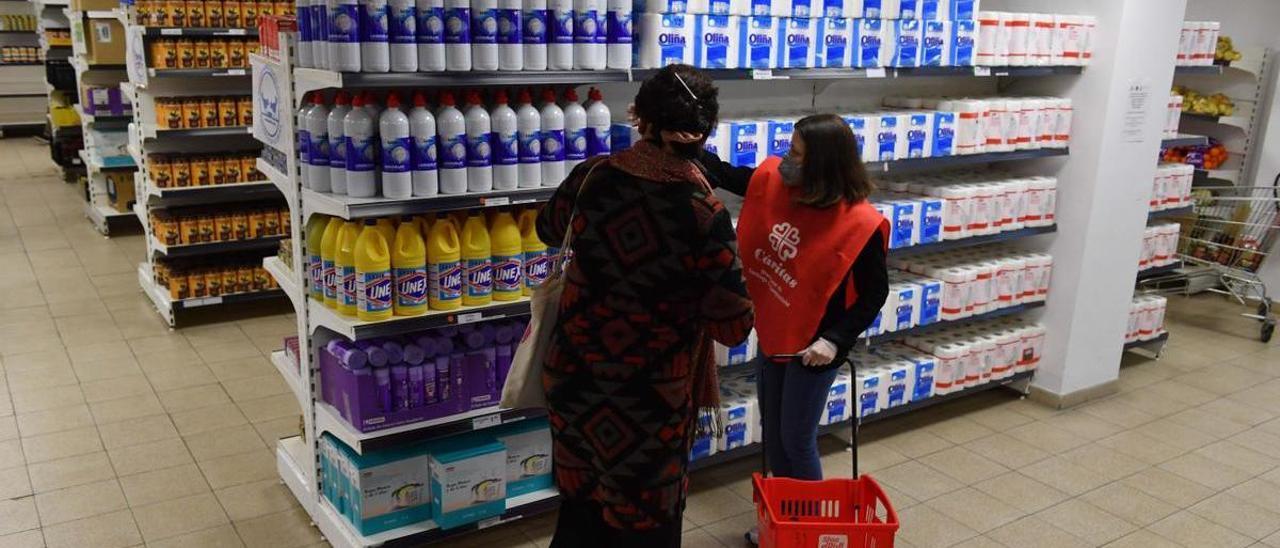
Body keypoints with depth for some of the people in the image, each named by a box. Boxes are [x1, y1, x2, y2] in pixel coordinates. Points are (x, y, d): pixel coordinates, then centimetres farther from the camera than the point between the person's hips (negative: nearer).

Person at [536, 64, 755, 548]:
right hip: (647, 400, -4)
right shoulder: (704, 215, -20)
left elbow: (549, 229, 13)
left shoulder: (592, 177, -9)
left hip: (573, 380, 4)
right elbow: (734, 327, -14)